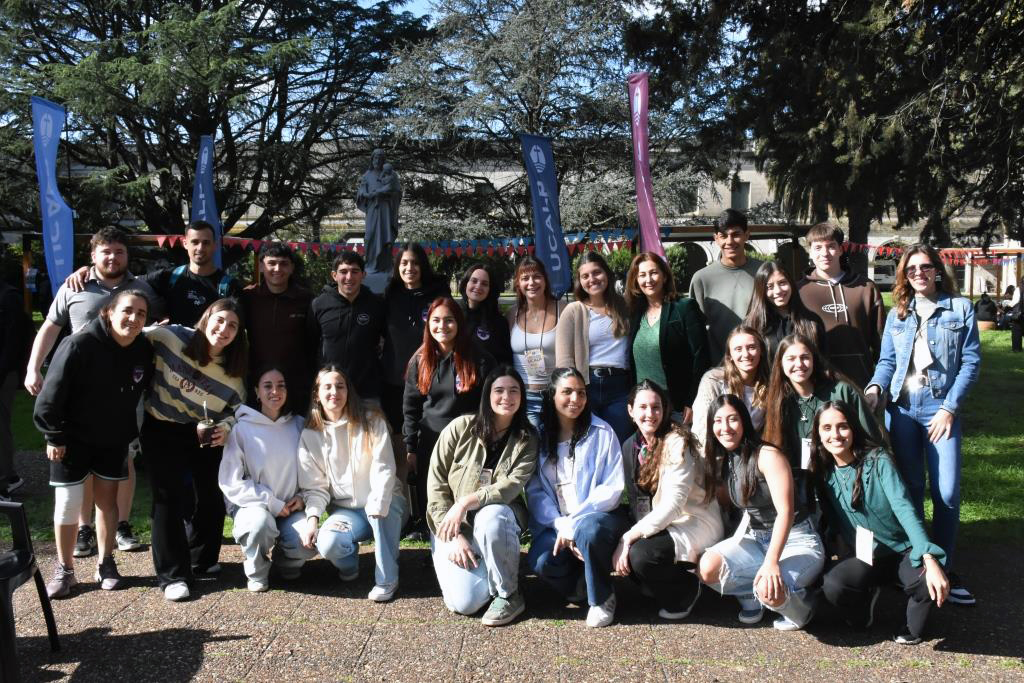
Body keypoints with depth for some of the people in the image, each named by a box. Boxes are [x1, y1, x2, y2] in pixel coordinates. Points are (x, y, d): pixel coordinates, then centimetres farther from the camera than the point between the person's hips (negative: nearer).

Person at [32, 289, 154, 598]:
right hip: (73, 438, -4)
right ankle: (65, 570, 19)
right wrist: (55, 436, -14)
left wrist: (130, 433, 9)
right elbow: (52, 394, -19)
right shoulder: (80, 344, -25)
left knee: (107, 499, 12)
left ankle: (106, 564, 27)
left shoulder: (144, 350, -9)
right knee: (67, 504, 1)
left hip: (114, 439, 4)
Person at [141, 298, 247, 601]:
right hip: (162, 430, -3)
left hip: (205, 436, 4)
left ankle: (202, 560, 26)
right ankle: (173, 575, 2)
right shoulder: (171, 337, -16)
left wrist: (225, 428, -16)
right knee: (171, 497, -9)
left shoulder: (235, 370, -4)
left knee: (211, 496, 1)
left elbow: (236, 409, 3)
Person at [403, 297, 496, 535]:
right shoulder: (420, 361, 5)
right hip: (429, 444, 3)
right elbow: (410, 407, 8)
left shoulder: (479, 360, -4)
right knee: (429, 506, 8)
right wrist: (410, 448, 3)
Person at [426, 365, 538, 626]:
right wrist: (453, 536, -14)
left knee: (491, 515, -37)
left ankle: (509, 594, -15)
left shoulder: (527, 440, -3)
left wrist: (466, 502, -29)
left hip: (498, 518, 1)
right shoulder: (461, 428, -8)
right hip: (452, 525, 0)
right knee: (464, 602, -19)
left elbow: (512, 486, -17)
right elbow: (436, 485, -8)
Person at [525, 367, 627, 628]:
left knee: (588, 530, -36)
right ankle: (581, 587, 5)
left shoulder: (602, 432, -2)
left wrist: (574, 523, -17)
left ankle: (602, 597, -8)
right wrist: (562, 526, -18)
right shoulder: (538, 436, 4)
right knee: (541, 562, -28)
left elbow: (613, 488, -8)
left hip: (596, 517, -1)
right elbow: (534, 492, -3)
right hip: (555, 524, 2)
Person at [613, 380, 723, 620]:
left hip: (695, 523, -7)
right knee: (615, 551, -15)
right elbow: (637, 500, 5)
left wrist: (629, 537, -27)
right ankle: (667, 583, 11)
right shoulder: (631, 446, 4)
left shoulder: (676, 442, -19)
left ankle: (687, 591, 1)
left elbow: (673, 504, -25)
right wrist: (627, 538, -12)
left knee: (639, 555, -29)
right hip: (661, 523, 7)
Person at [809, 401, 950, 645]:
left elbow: (904, 508, -27)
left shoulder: (877, 460, -15)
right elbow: (831, 523, 6)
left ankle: (913, 626, 0)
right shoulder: (823, 473, -4)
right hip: (861, 556, 2)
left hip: (901, 551, -2)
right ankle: (868, 594, 7)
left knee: (929, 582, -35)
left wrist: (930, 560, -38)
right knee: (832, 585, -30)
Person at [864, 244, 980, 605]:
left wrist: (949, 408, -9)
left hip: (941, 408, -2)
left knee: (947, 492, -6)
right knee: (908, 488, 7)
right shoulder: (897, 314, 12)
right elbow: (887, 361, 11)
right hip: (901, 407, 2)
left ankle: (944, 568, 6)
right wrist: (875, 389, -9)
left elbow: (971, 362, -1)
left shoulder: (960, 309, 3)